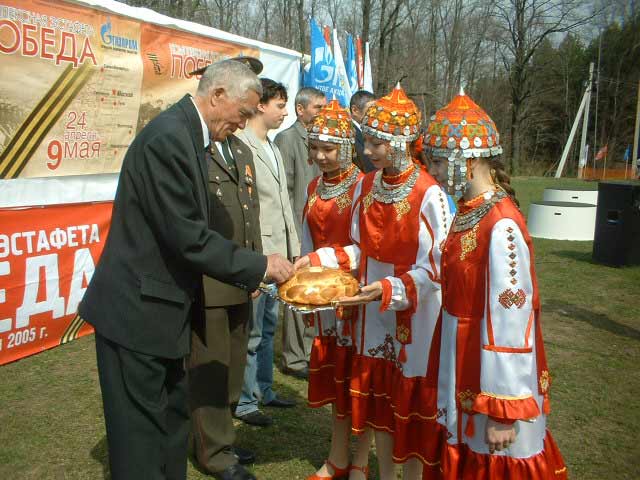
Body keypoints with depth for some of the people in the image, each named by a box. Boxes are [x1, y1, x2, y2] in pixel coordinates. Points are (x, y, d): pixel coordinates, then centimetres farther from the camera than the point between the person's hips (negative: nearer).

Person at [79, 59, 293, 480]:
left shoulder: (187, 135, 9)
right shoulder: (168, 138, -22)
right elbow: (187, 237, -24)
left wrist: (245, 273, 10)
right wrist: (258, 266, -15)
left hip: (162, 307, 10)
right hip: (138, 312, -10)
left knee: (173, 419, 21)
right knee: (142, 436, 5)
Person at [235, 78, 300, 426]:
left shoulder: (272, 148, 16)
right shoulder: (240, 146, -14)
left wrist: (293, 247, 16)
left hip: (277, 252, 9)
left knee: (268, 326, 19)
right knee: (250, 331, 2)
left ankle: (263, 390, 34)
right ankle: (243, 401, 18)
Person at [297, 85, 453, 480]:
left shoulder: (429, 195, -18)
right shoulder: (366, 186, 2)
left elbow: (437, 269, -16)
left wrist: (390, 290, -28)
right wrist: (318, 260, -2)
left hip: (414, 314, -6)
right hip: (374, 311, 6)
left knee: (411, 399, 7)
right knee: (378, 397, 16)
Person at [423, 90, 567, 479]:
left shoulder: (501, 227, -24)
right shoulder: (469, 213, 3)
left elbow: (510, 324, -23)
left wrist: (502, 412, -19)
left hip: (490, 384, -8)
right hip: (464, 375, 8)